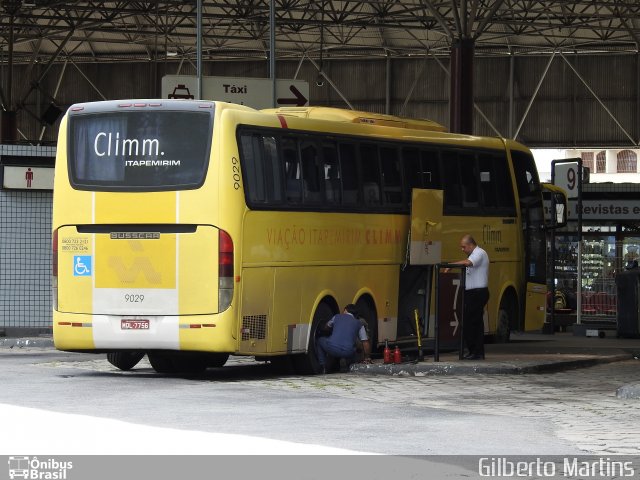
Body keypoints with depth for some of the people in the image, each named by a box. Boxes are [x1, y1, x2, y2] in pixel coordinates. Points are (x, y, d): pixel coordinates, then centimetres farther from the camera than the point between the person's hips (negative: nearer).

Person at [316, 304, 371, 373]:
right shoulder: (359, 324, 19)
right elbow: (365, 342, 19)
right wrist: (367, 357, 33)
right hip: (347, 353, 2)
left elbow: (327, 326, 41)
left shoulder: (337, 317, 20)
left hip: (332, 349, -2)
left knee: (319, 341, 30)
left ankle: (323, 367, 18)